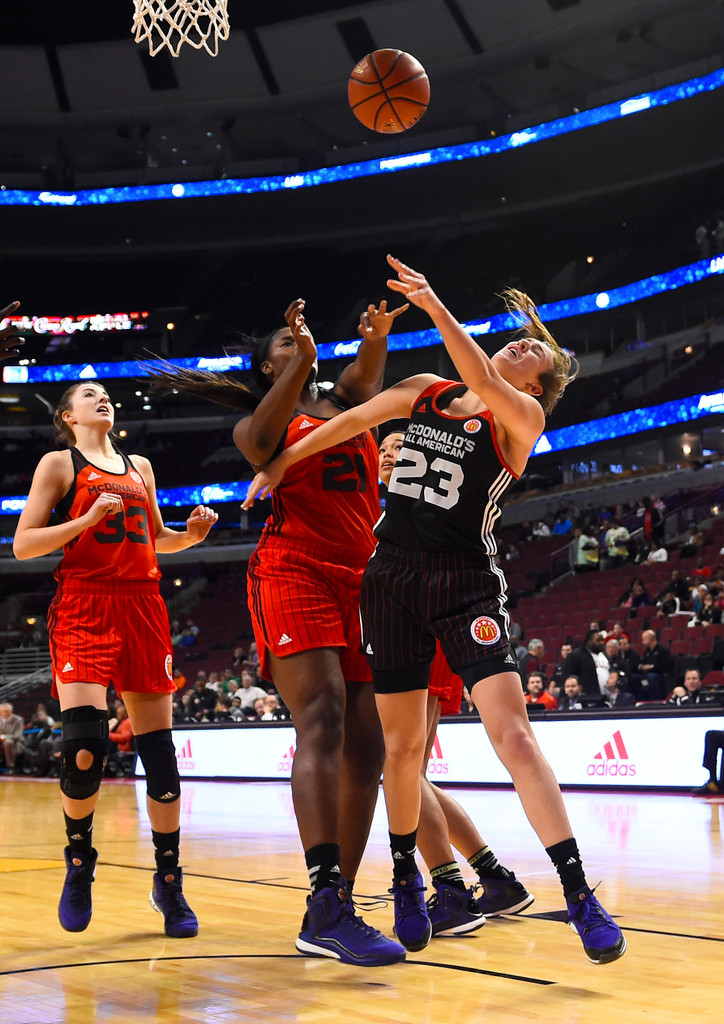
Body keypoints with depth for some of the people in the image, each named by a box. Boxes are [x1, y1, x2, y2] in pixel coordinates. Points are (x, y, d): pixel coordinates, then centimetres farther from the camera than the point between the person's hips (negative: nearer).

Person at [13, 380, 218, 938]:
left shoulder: (140, 467, 20)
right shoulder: (59, 464, 6)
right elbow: (23, 544, -1)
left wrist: (192, 533, 8)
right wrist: (89, 518, -13)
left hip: (142, 607, 4)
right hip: (83, 607, -4)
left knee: (160, 752, 1)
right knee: (84, 746, -19)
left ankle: (169, 881, 13)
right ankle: (79, 861, 6)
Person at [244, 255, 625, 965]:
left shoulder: (523, 416, -1)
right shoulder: (425, 392, 13)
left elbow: (483, 385, -22)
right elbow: (349, 420, 22)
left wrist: (434, 306, -27)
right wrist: (282, 462, 23)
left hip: (465, 581, -4)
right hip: (392, 578, 4)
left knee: (512, 733, -15)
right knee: (402, 746, 7)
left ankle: (580, 897, -11)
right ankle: (406, 882, 26)